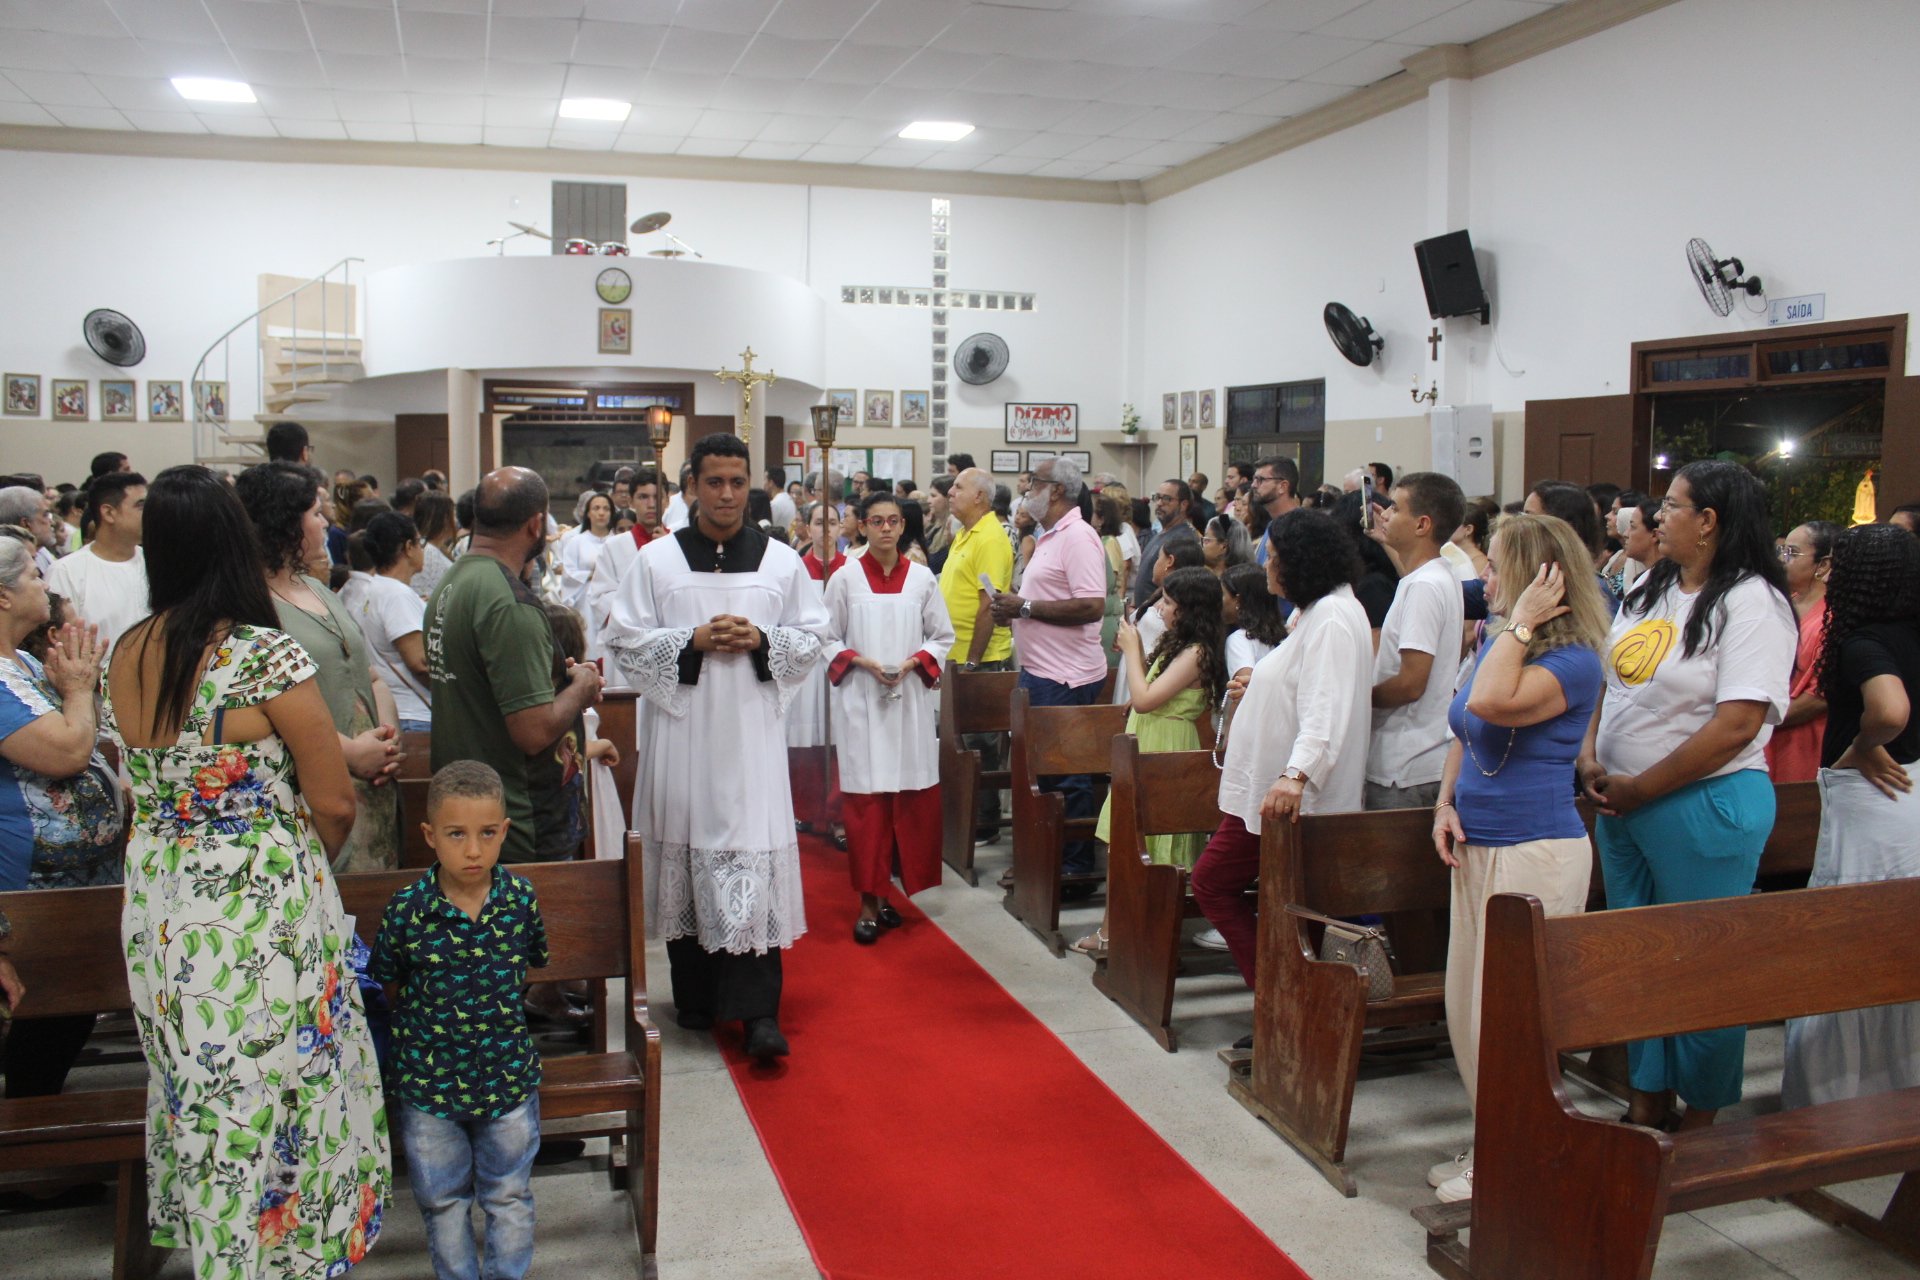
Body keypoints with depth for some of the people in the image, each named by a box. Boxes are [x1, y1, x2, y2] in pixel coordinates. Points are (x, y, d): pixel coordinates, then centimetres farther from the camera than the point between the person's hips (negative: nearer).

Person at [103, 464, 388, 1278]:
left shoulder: (122, 657, 0)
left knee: (197, 1093, 23)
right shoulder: (268, 657, -20)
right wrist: (309, 865, 5)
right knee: (272, 1094, 8)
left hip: (154, 913, 7)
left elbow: (139, 792, 12)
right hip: (262, 915, -7)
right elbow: (334, 804, -14)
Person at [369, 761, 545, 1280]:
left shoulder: (520, 898, -11)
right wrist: (431, 1023, -2)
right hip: (428, 1081, -1)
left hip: (508, 1076, 1)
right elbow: (382, 983, -2)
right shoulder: (407, 909, -17)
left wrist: (496, 1007, 5)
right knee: (442, 1201, 17)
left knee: (510, 1196, 15)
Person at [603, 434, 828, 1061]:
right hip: (682, 729, 0)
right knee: (687, 853, 6)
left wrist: (761, 640, -9)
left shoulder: (781, 561, 7)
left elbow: (812, 637, 10)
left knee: (756, 854, -6)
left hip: (753, 732, 0)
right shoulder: (656, 559, 4)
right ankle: (695, 995, 22)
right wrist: (694, 641, -12)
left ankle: (759, 1009, -3)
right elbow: (626, 639, 2)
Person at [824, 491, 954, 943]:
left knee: (911, 798, 1)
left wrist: (912, 661, -7)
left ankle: (884, 893, 15)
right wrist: (862, 662, -11)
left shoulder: (922, 578, 5)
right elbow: (828, 639, 4)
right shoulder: (844, 580, 1)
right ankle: (869, 902, 4)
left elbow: (942, 636, 9)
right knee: (866, 799, -3)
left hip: (910, 698, 2)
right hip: (860, 700, -2)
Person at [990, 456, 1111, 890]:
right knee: (1040, 768, 16)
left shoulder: (1077, 536, -15)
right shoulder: (1050, 536, 16)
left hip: (1065, 678, -10)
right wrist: (1014, 610, 8)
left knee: (1065, 775, -2)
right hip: (1039, 671, 10)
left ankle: (1076, 869, 9)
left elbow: (1091, 607, -25)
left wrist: (1025, 607, -19)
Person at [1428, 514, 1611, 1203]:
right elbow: (1465, 733, 20)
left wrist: (1521, 622, -22)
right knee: (1466, 1008, 15)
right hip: (1477, 849, 9)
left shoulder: (1573, 661, -16)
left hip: (1536, 853, -9)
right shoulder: (1498, 644, 13)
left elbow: (1490, 703, -34)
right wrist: (1445, 804, 5)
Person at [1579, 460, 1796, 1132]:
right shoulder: (1650, 588, 10)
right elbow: (1609, 678, 16)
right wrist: (1590, 757, -1)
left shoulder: (1752, 603, -15)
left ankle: (1701, 1122, 21)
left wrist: (1639, 789, -16)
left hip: (1704, 806, -8)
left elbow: (1736, 726, -21)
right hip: (1621, 803, 8)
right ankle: (1648, 1102, 30)